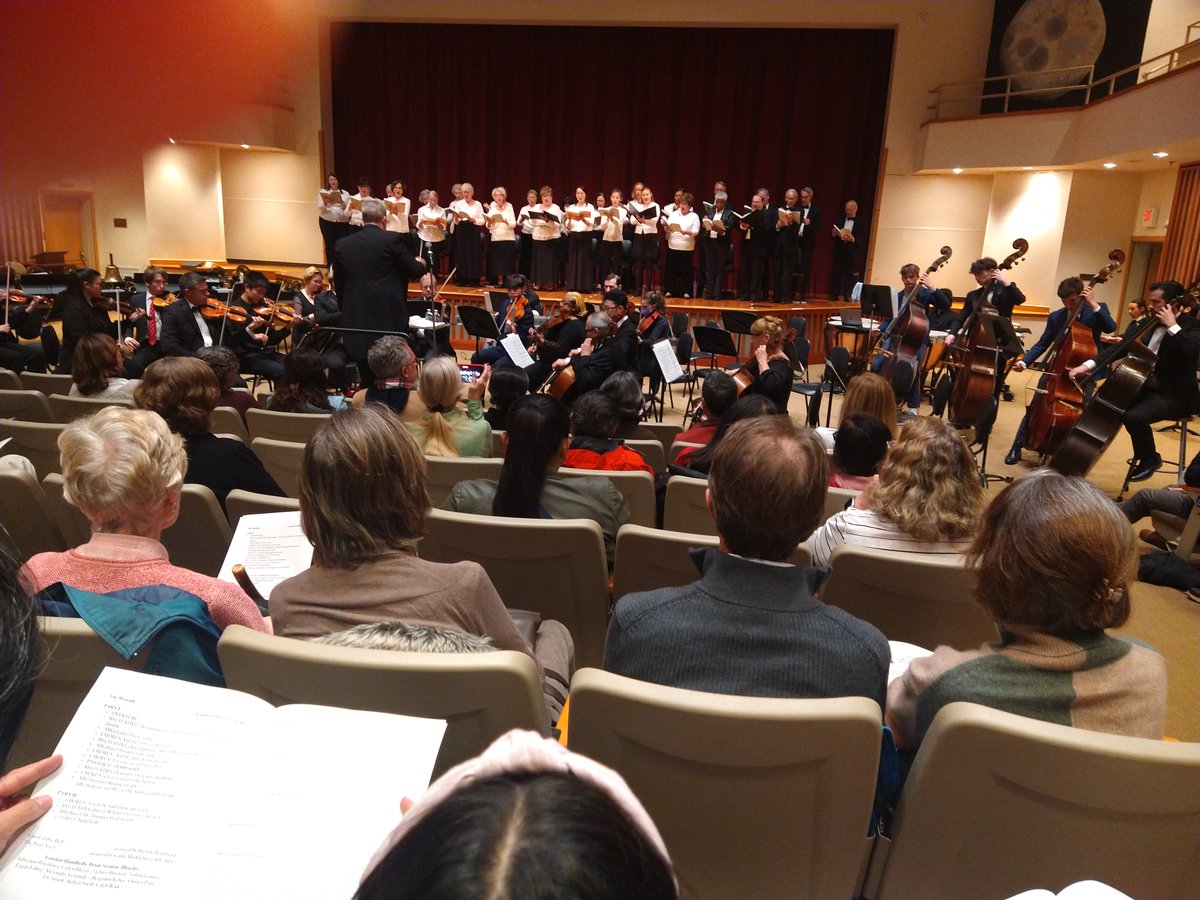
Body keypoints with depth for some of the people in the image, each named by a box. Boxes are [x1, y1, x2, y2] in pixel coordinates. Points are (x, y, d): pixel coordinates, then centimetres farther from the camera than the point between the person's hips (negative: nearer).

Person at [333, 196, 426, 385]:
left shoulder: (342, 244, 7)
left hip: (356, 321, 3)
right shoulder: (392, 239, -5)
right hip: (389, 319, -3)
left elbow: (338, 284, 13)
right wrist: (420, 263, 25)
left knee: (367, 380, 9)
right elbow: (415, 271, 2)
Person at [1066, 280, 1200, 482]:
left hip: (1174, 394, -8)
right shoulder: (1151, 324, 9)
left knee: (1134, 416, -31)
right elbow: (1124, 346, 4)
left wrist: (1172, 326, -24)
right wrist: (1088, 365, -9)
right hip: (1147, 386, 8)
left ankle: (1150, 458, -3)